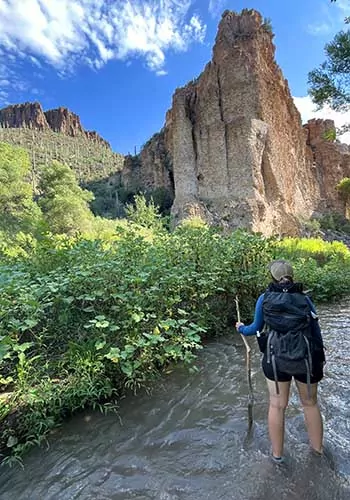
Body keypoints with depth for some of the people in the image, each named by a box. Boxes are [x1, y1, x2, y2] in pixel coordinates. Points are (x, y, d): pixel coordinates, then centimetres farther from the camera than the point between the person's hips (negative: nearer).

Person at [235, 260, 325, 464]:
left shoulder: (264, 299, -1)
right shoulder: (305, 298, 0)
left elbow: (256, 328, 8)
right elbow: (316, 331, 3)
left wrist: (241, 328, 28)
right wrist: (320, 360, 14)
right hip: (306, 358, 1)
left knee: (277, 405, 16)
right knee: (310, 403, 24)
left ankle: (277, 454, 33)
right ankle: (318, 447, 45)